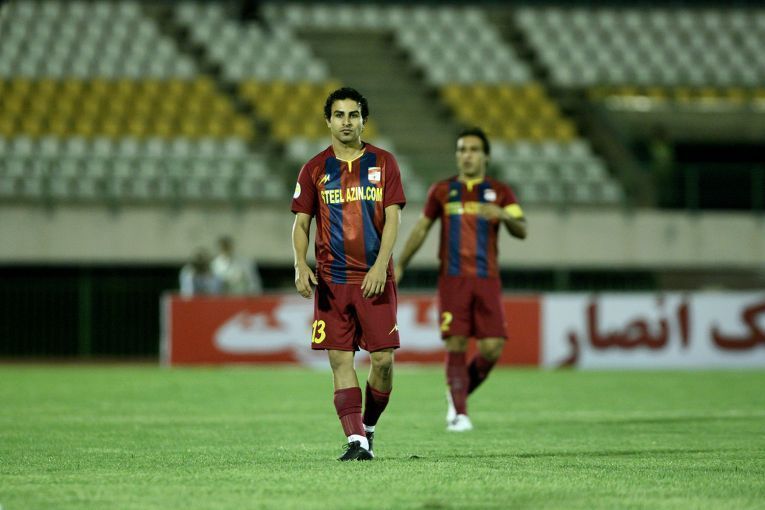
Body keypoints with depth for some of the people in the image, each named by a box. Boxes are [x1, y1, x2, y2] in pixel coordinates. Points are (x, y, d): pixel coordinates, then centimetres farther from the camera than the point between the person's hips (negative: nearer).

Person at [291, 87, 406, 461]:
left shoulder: (383, 163, 5)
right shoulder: (315, 169, 8)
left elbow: (392, 219, 0)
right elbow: (301, 224, 9)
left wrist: (379, 266, -14)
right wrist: (301, 265, -9)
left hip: (376, 279, -1)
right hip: (332, 280, 1)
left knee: (383, 359, -4)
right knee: (340, 360, -6)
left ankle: (369, 426, 19)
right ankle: (356, 441, -7)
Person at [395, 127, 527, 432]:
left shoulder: (499, 192, 8)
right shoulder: (442, 191, 10)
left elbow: (521, 231, -3)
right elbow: (422, 228, 19)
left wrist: (502, 215, -24)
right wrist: (400, 266, 17)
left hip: (487, 280, 1)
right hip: (453, 279, 0)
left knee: (492, 348, -8)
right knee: (456, 344, -10)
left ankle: (460, 394, 18)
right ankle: (459, 413, -2)